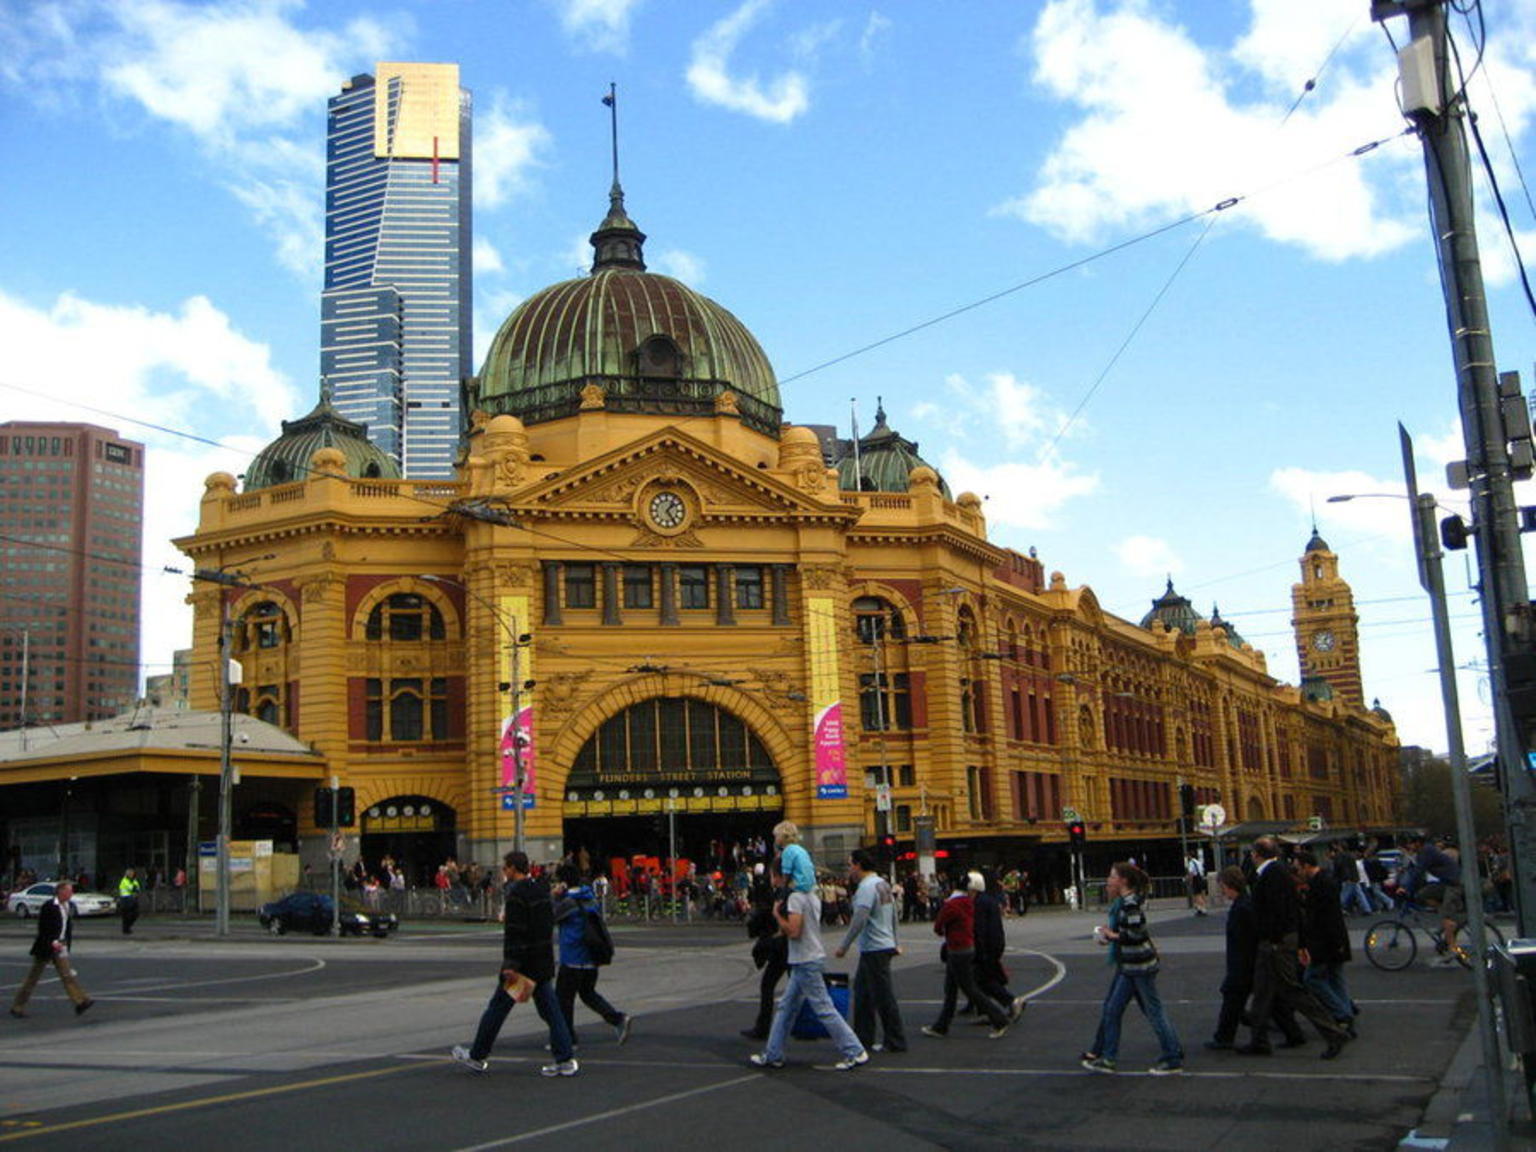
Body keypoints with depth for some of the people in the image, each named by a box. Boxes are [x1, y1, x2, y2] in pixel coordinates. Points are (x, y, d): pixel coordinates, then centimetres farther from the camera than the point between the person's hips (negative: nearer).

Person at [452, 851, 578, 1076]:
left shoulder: (516, 894, -15)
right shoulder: (542, 889, 10)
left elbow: (514, 933, -21)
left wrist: (511, 966, -22)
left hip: (523, 963, -7)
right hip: (544, 964, 7)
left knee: (497, 1008, 7)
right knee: (550, 1010, 7)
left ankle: (477, 1056, 20)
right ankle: (565, 1060, 1)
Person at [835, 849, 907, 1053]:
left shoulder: (867, 887, -18)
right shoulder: (883, 884, 13)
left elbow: (859, 921, -24)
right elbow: (893, 915, 20)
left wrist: (844, 946, -18)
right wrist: (894, 942, 27)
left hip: (874, 950, -10)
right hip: (885, 945, 10)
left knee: (883, 997, -4)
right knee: (862, 991, 17)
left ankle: (895, 1042, 1)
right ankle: (863, 1037, 22)